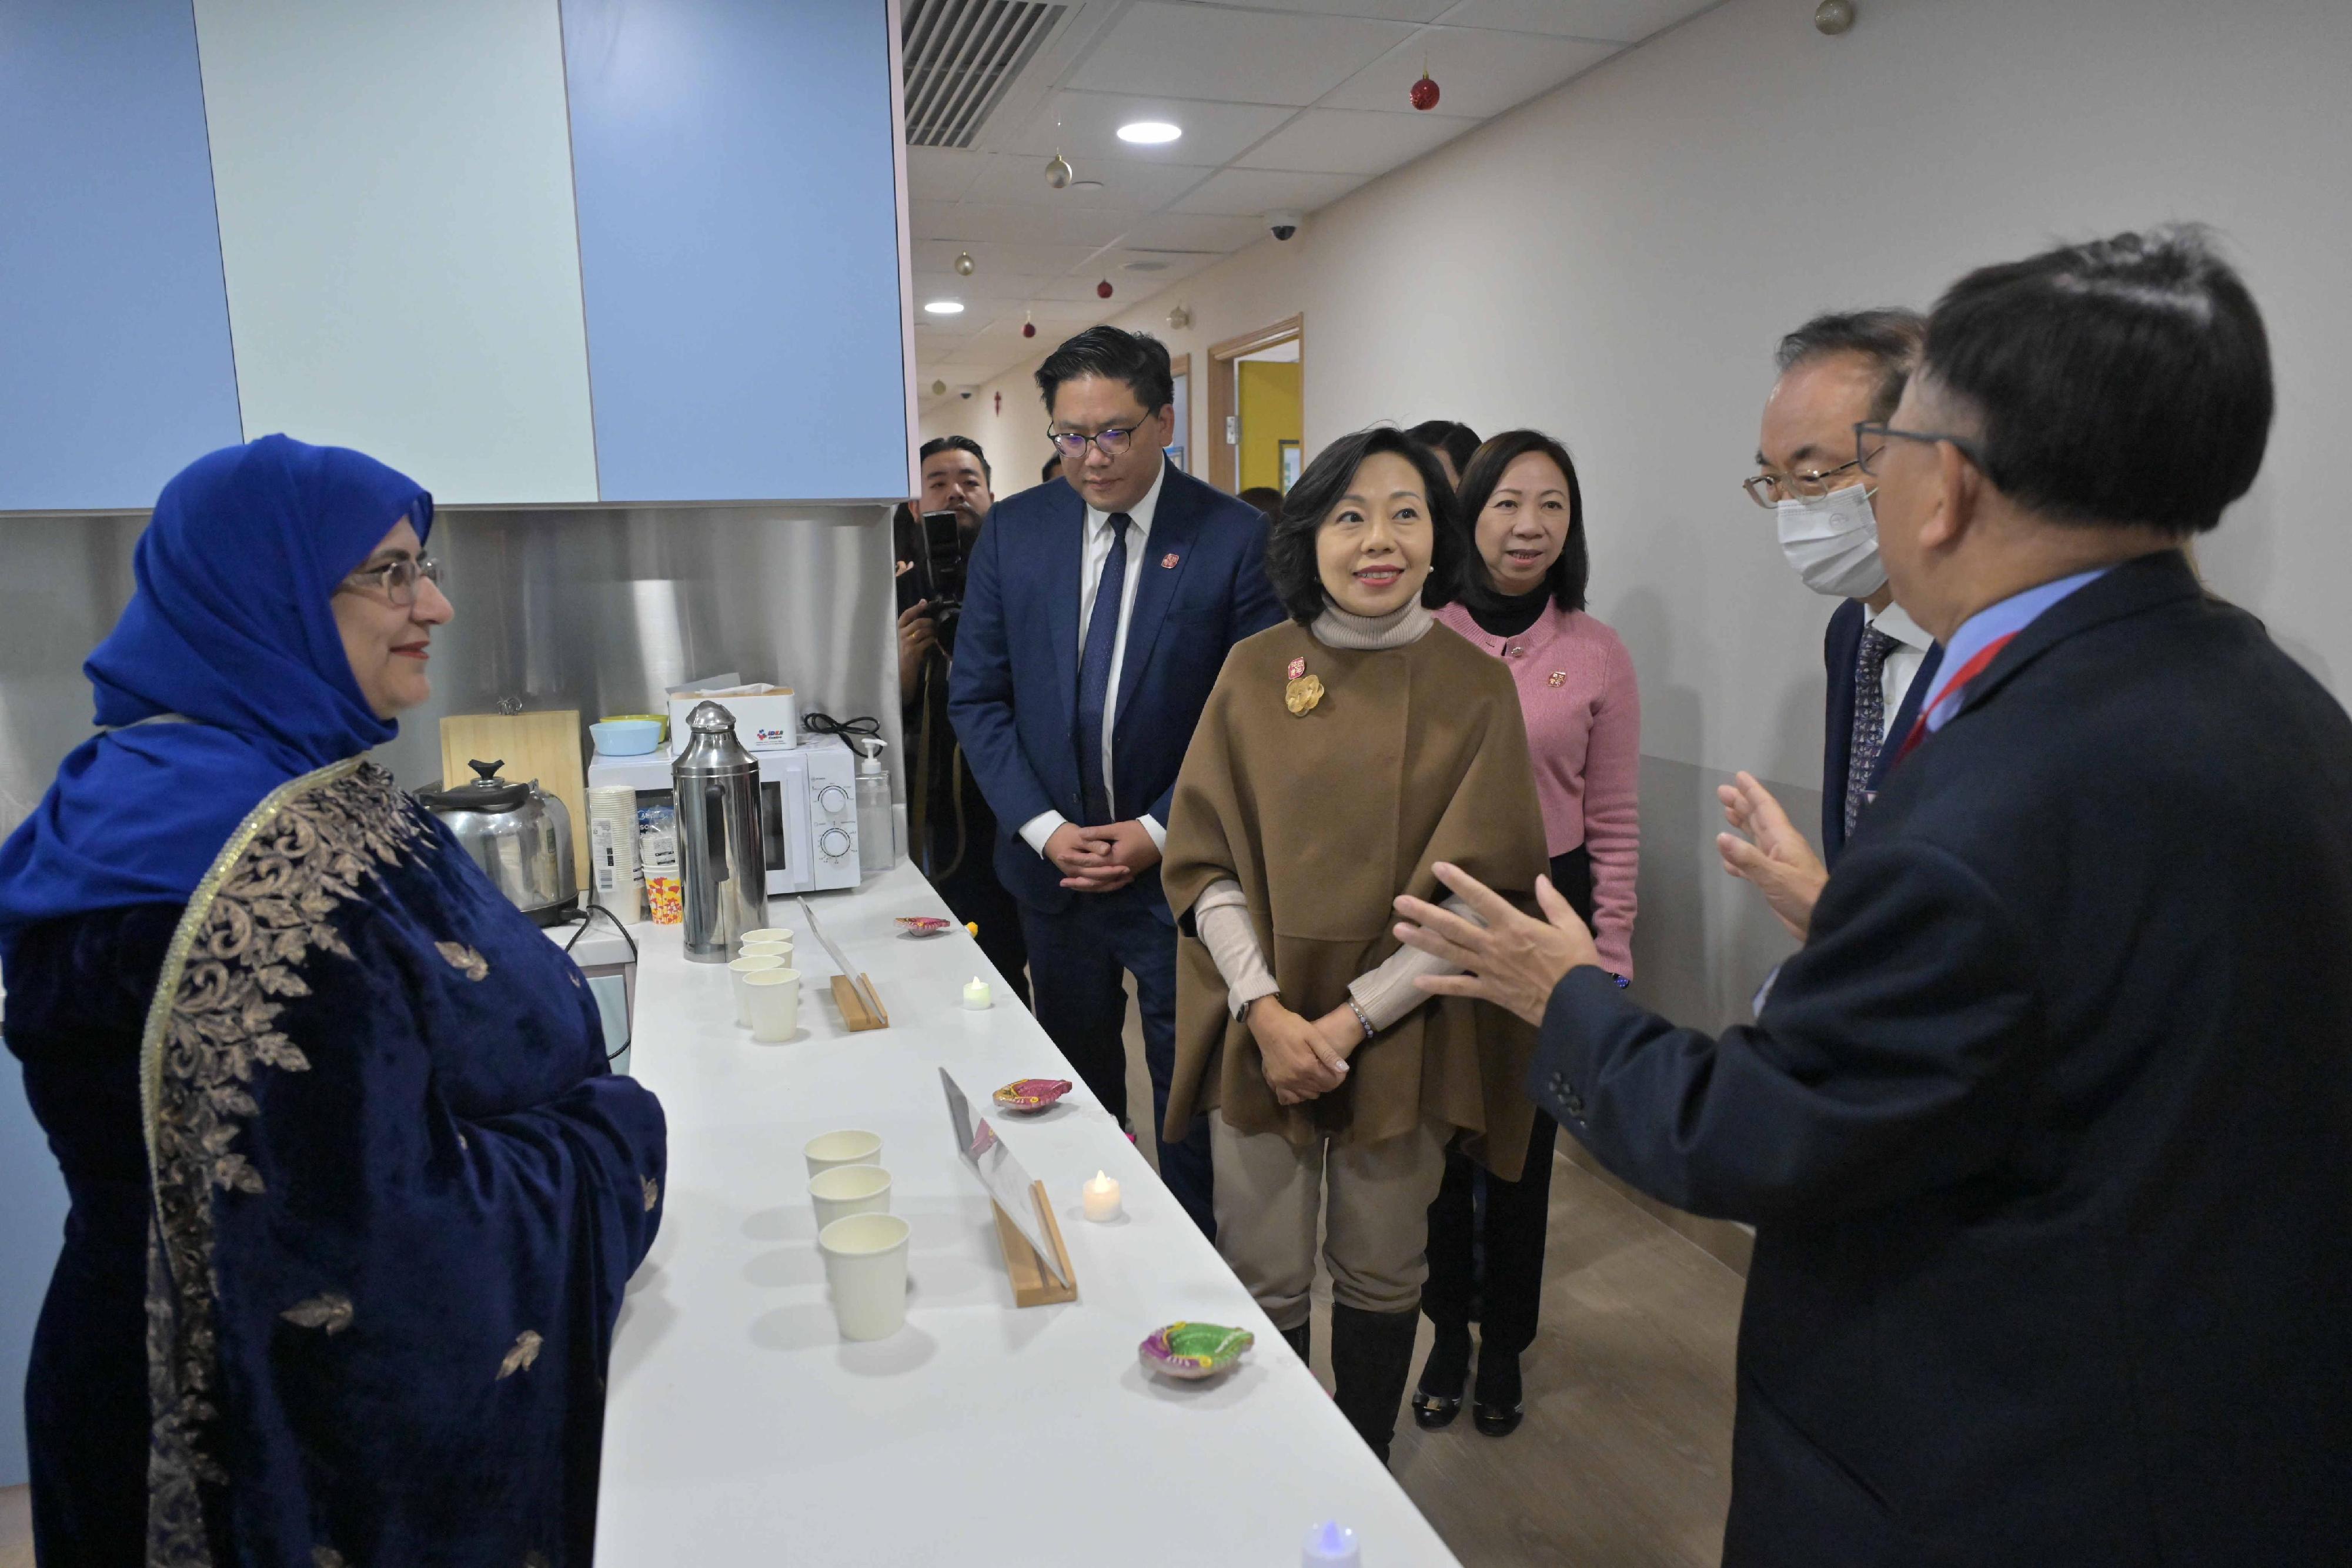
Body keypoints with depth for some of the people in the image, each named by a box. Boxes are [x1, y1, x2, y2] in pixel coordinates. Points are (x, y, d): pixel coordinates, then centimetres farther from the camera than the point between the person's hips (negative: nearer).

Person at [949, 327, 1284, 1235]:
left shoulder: (1236, 539, -9)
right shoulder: (1013, 532, 2)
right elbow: (976, 696, 3)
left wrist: (1160, 832, -13)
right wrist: (1042, 826, -8)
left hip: (1179, 866, -3)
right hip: (1052, 862, 4)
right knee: (1075, 1090, 18)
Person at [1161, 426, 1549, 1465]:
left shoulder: (1476, 689, -3)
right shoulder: (1255, 671, 0)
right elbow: (1204, 862, -1)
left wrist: (1350, 1020, -13)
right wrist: (1265, 1010, -13)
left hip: (1401, 1035, 0)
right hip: (1260, 1026, 1)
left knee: (1381, 1277, 13)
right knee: (1264, 1284, 8)